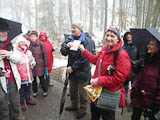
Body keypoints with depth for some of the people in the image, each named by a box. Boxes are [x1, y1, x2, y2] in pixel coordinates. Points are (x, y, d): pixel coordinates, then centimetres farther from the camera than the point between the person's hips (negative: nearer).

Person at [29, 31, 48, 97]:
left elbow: (45, 55, -4)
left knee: (42, 78, 4)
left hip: (40, 65, -3)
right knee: (33, 79, 13)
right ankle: (35, 91, 33)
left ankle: (45, 91, 27)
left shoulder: (41, 44, -7)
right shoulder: (29, 45, 0)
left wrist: (46, 66, -5)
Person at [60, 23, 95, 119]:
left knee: (82, 93, 8)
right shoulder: (69, 39, 6)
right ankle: (74, 106, 44)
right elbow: (63, 52, 0)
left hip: (82, 71, -6)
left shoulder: (87, 41, -14)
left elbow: (84, 58, -20)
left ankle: (83, 109, 30)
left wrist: (73, 67, -17)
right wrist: (66, 46, -22)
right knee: (72, 90, 22)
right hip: (72, 71, 6)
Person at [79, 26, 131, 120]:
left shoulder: (122, 54, -24)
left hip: (109, 94, -8)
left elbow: (119, 78, -28)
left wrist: (99, 80, -26)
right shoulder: (105, 49, 1)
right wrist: (83, 50, 18)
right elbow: (95, 59, 18)